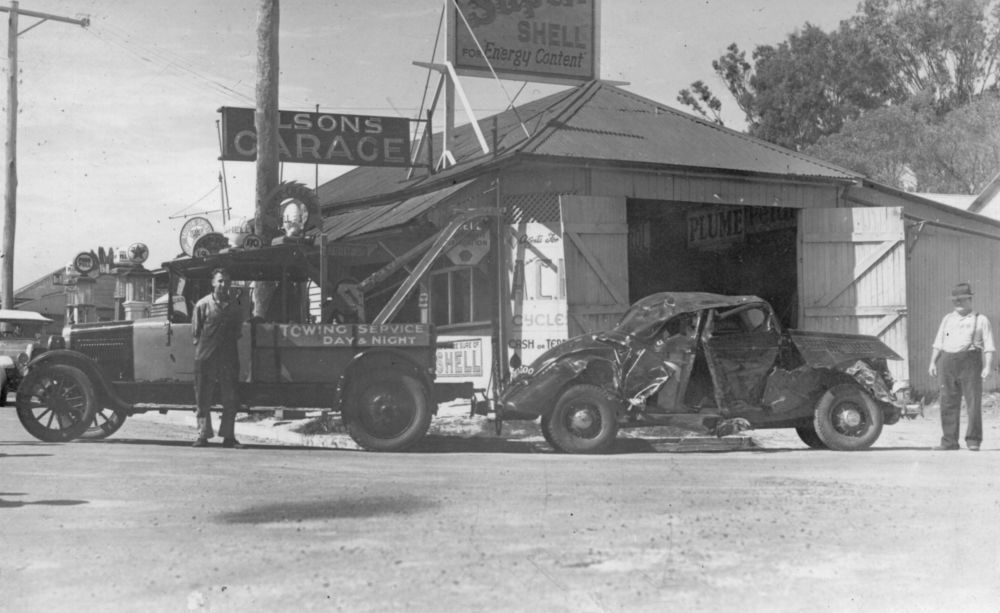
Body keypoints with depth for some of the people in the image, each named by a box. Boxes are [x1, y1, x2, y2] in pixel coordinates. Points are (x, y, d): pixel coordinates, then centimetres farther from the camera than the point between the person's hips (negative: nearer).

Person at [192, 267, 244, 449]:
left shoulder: (235, 307, 8)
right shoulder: (202, 305, 0)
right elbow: (195, 332, 5)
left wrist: (227, 345, 7)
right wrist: (202, 348, 1)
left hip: (228, 358, 2)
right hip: (205, 358, -2)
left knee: (230, 399, 2)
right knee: (203, 399, 2)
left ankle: (228, 436, 10)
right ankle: (203, 435, 10)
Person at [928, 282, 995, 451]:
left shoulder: (981, 320, 7)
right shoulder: (947, 319, 19)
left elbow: (989, 347, 0)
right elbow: (938, 343, 17)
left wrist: (988, 366, -12)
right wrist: (933, 362, 6)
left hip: (970, 362, -3)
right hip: (947, 361, 4)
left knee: (973, 403, -5)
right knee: (948, 404, 2)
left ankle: (973, 441, 0)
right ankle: (949, 441, 6)